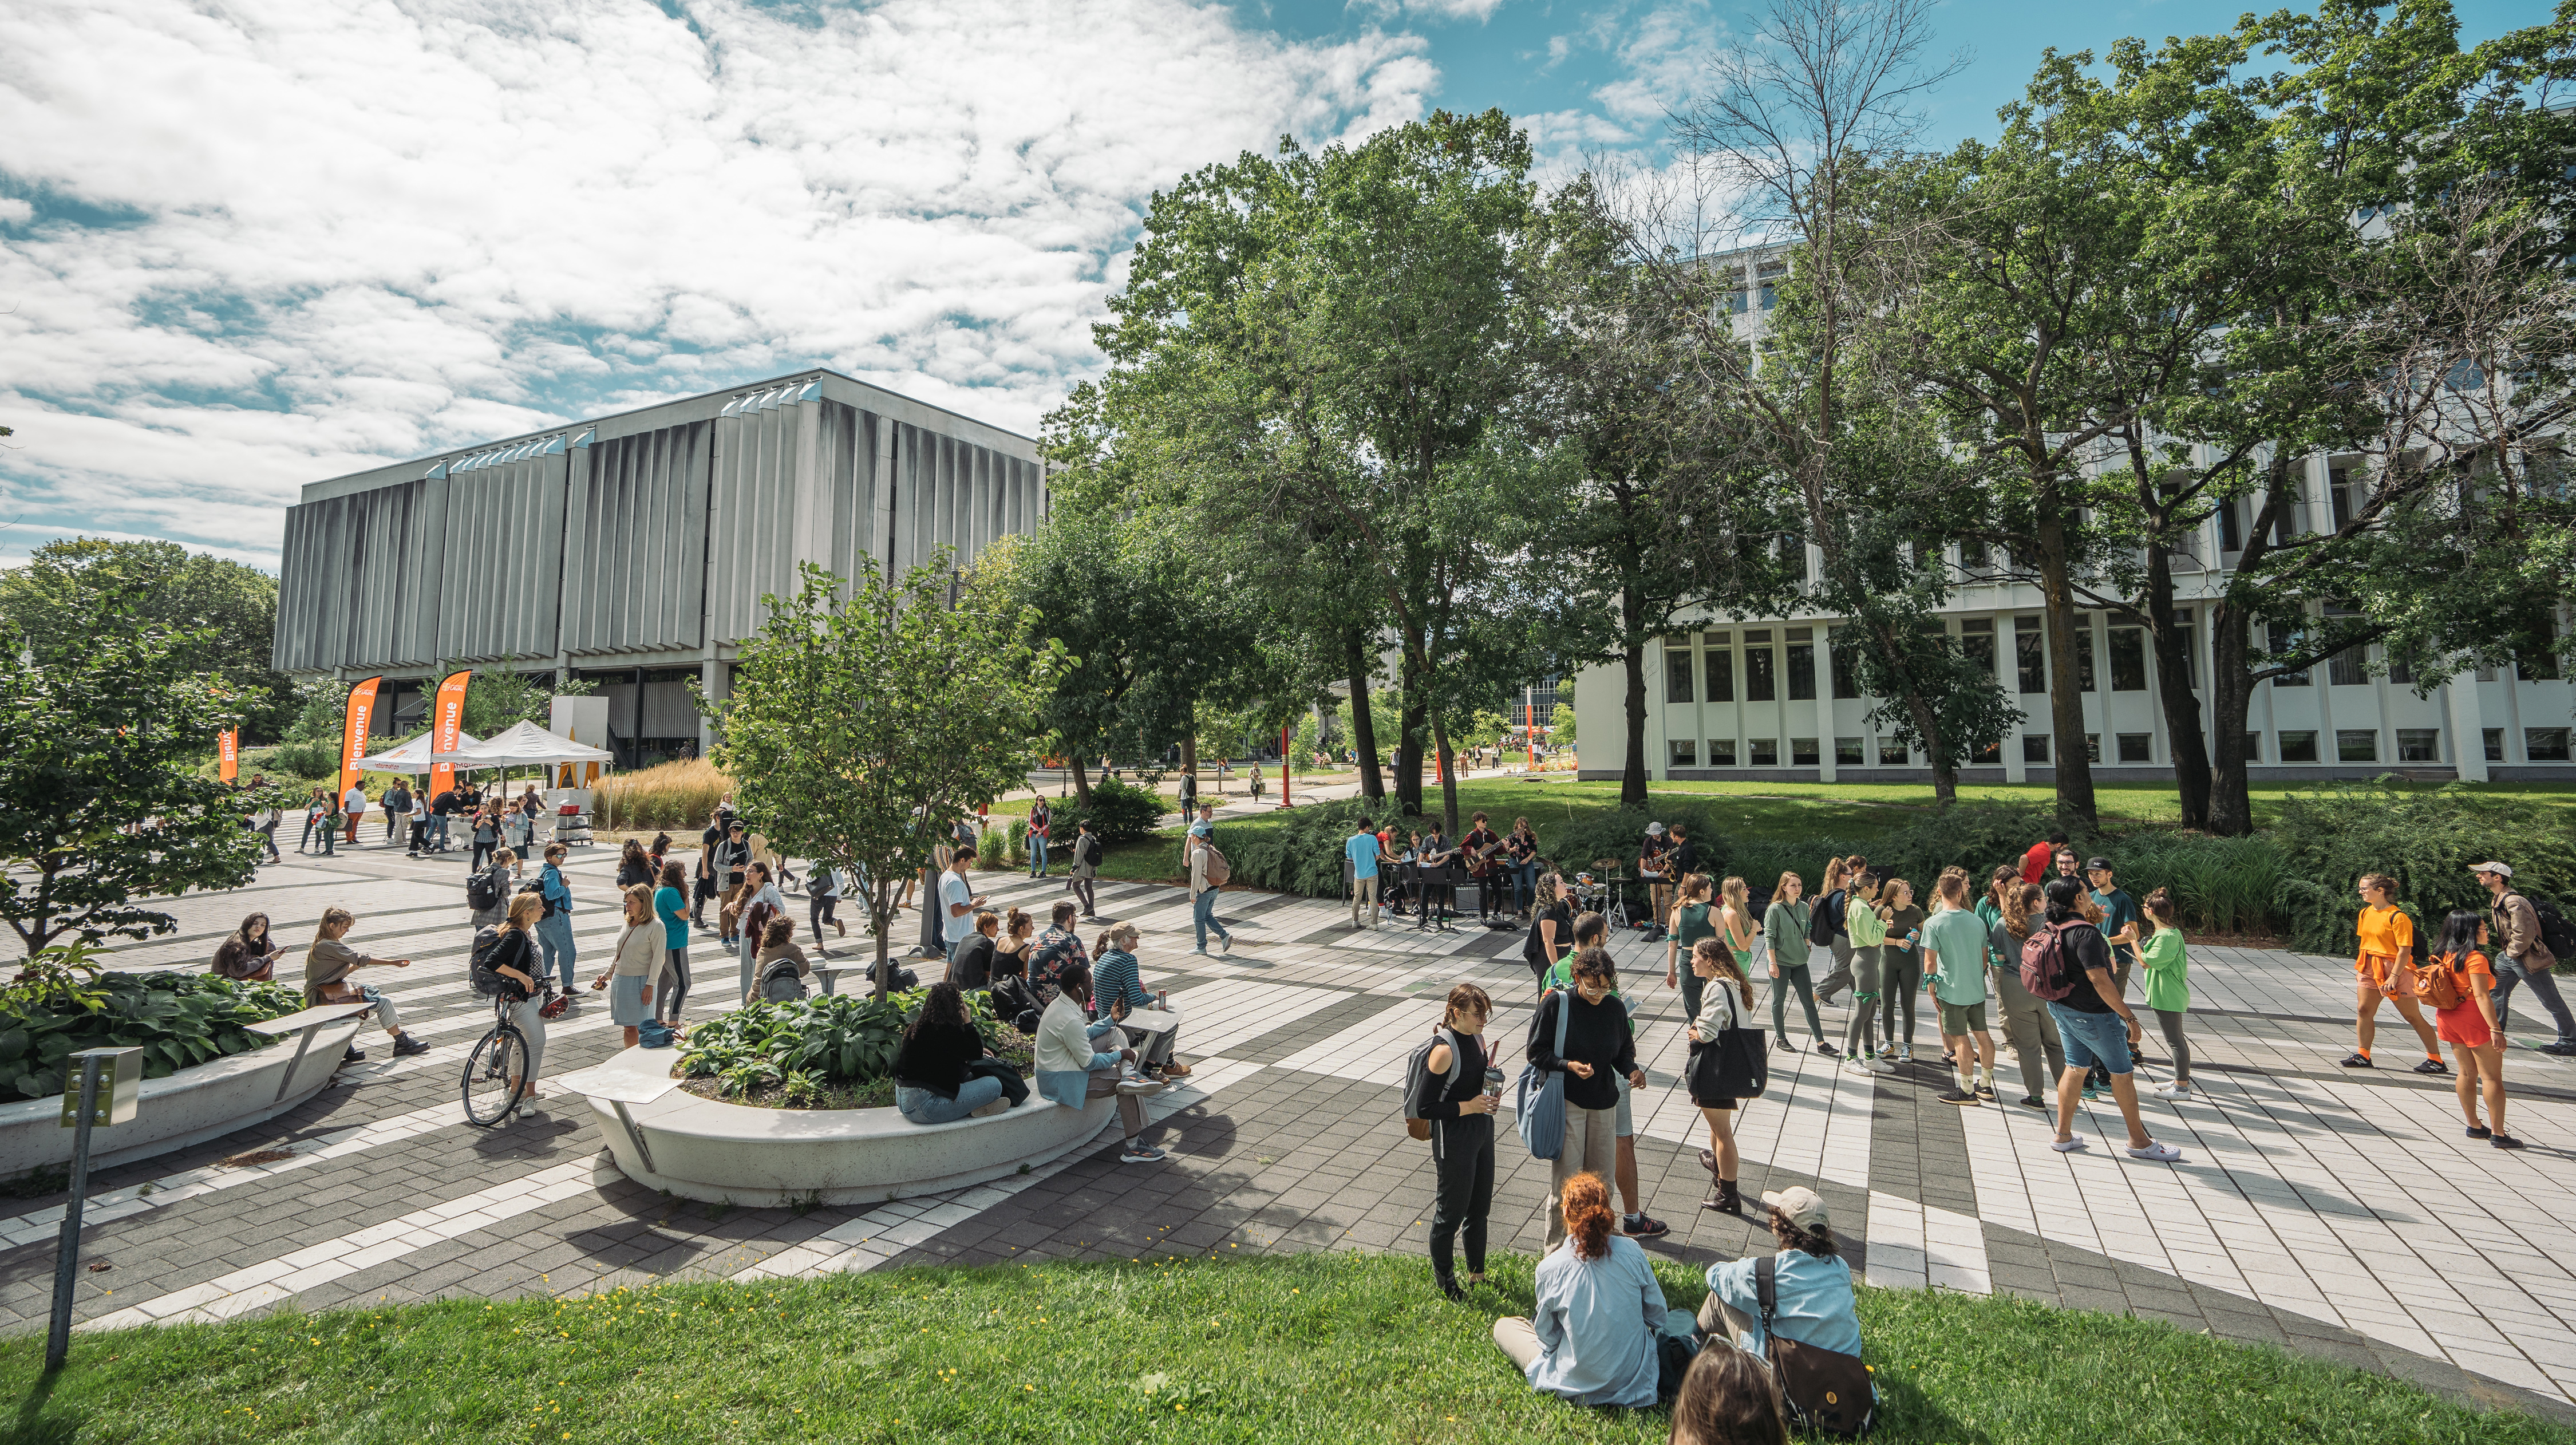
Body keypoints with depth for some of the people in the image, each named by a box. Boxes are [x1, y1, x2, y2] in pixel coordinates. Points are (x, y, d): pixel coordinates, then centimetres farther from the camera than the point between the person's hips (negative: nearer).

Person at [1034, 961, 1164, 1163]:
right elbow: (1089, 1063, -22)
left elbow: (1086, 1034, 19)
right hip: (1061, 1083, -10)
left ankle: (1128, 1074, -13)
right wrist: (1121, 1055, -10)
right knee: (1125, 1085, -10)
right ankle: (1133, 1148, -5)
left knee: (1115, 1032, 8)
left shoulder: (1061, 1005, 4)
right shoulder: (1070, 1020, -28)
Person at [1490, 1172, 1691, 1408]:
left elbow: (1547, 1336, -6)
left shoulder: (1550, 1268, -20)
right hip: (1636, 1379, 0)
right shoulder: (1631, 1251, -16)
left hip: (1576, 1385, 0)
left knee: (1503, 1326, 18)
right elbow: (1658, 1316, -2)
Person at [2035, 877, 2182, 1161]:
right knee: (2122, 1072, 9)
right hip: (2092, 1014, -8)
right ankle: (2139, 1141, 23)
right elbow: (2099, 980, -28)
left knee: (2076, 1068, 16)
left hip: (2062, 1008, 8)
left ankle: (2063, 1135, 20)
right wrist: (2129, 1017, -22)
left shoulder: (2048, 929, 2)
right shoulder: (2085, 933, -25)